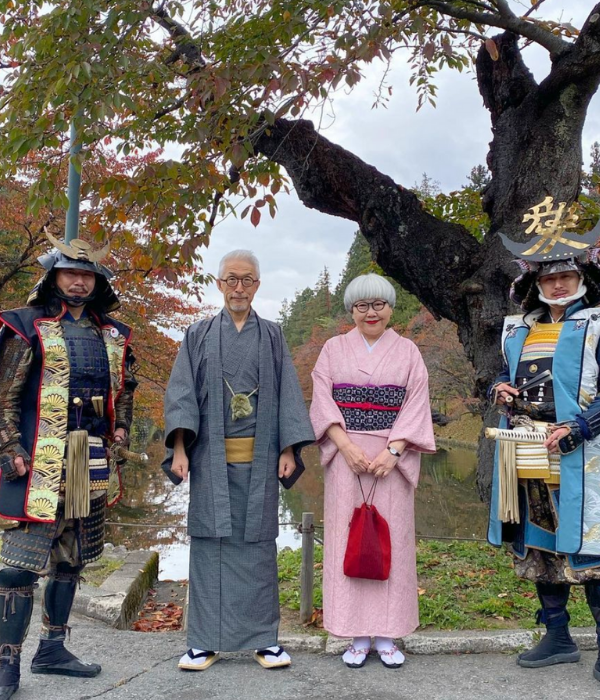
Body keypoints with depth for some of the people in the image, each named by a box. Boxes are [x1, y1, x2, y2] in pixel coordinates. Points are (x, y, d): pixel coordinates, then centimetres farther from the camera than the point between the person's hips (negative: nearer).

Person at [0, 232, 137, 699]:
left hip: (92, 465, 6)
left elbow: (126, 384, 24)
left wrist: (121, 426, 12)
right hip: (39, 465, -6)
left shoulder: (114, 335, 11)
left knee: (71, 559, 14)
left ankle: (53, 648, 29)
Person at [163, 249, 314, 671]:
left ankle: (265, 638, 15)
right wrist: (179, 447, -9)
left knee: (257, 543, 4)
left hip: (258, 459, 0)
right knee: (210, 542, 3)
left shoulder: (271, 337, 9)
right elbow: (182, 392, 2)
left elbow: (288, 393, 5)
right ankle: (206, 640, 13)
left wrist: (288, 449, -4)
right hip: (211, 458, 0)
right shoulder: (199, 336, 8)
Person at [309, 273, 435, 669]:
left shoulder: (407, 351, 8)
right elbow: (322, 401, 1)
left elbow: (417, 405, 0)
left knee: (391, 539, 2)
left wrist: (393, 450, -13)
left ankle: (386, 635, 14)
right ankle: (358, 636, 12)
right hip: (346, 455, 0)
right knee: (348, 538, 1)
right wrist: (346, 447, -12)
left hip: (393, 457, 0)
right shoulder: (334, 349, 8)